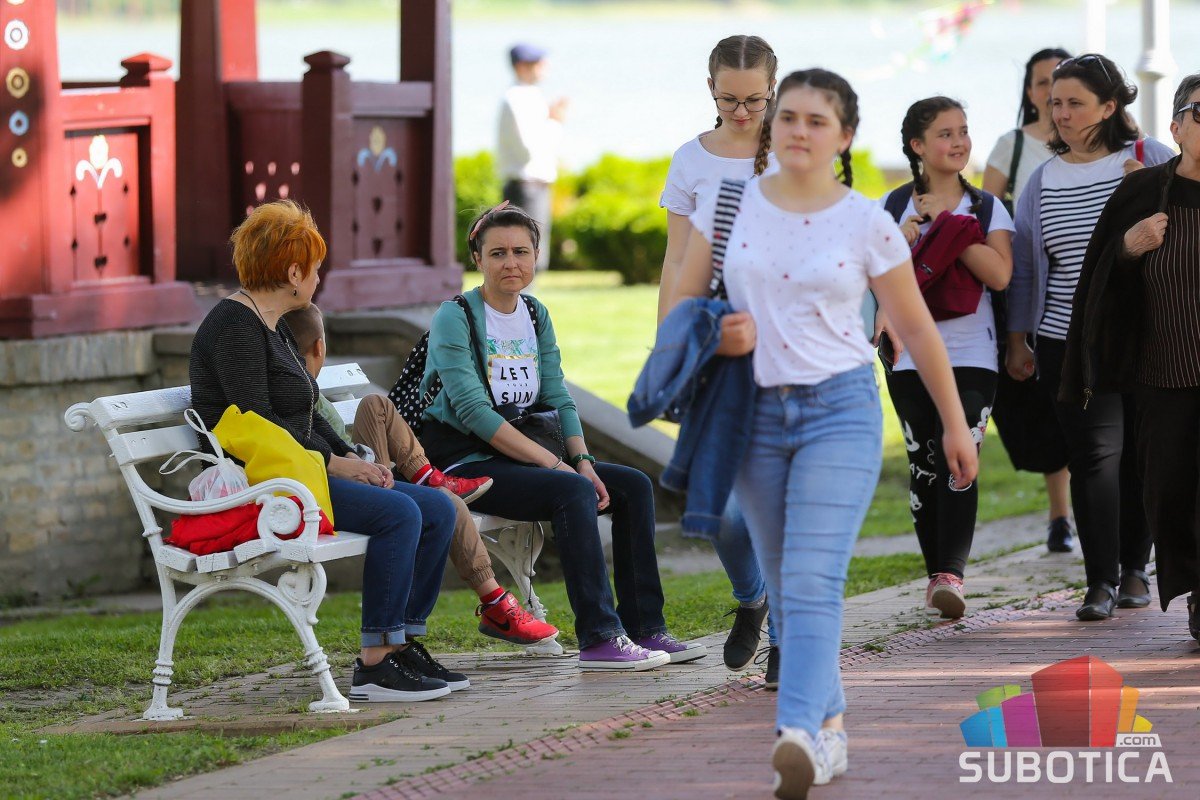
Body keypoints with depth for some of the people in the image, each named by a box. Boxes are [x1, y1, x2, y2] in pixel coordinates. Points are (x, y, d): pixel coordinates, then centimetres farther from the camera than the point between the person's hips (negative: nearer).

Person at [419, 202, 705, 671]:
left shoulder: (535, 316, 13)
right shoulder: (455, 319, -11)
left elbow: (558, 399, 9)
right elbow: (473, 412, -20)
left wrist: (584, 462, -10)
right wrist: (552, 462, -23)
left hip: (521, 456, 8)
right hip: (463, 464, -8)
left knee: (634, 486, -5)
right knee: (572, 492, -30)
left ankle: (644, 628, -3)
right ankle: (598, 638, -30)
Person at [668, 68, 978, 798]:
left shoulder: (868, 225, -3)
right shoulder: (730, 206, 3)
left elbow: (917, 329, 6)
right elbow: (682, 301, 11)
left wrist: (956, 424, 11)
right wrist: (716, 335, -12)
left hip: (840, 409, -4)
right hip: (757, 411, 4)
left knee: (812, 582, -19)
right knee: (784, 586, 10)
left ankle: (799, 737, -33)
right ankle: (831, 725, 24)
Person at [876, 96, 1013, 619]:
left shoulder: (986, 208, 6)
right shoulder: (894, 209, 8)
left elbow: (1000, 274, -8)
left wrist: (947, 226, -10)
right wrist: (900, 241, -12)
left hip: (971, 357, -1)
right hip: (911, 356, 1)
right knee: (924, 466, 2)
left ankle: (952, 573, -20)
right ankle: (937, 576, 10)